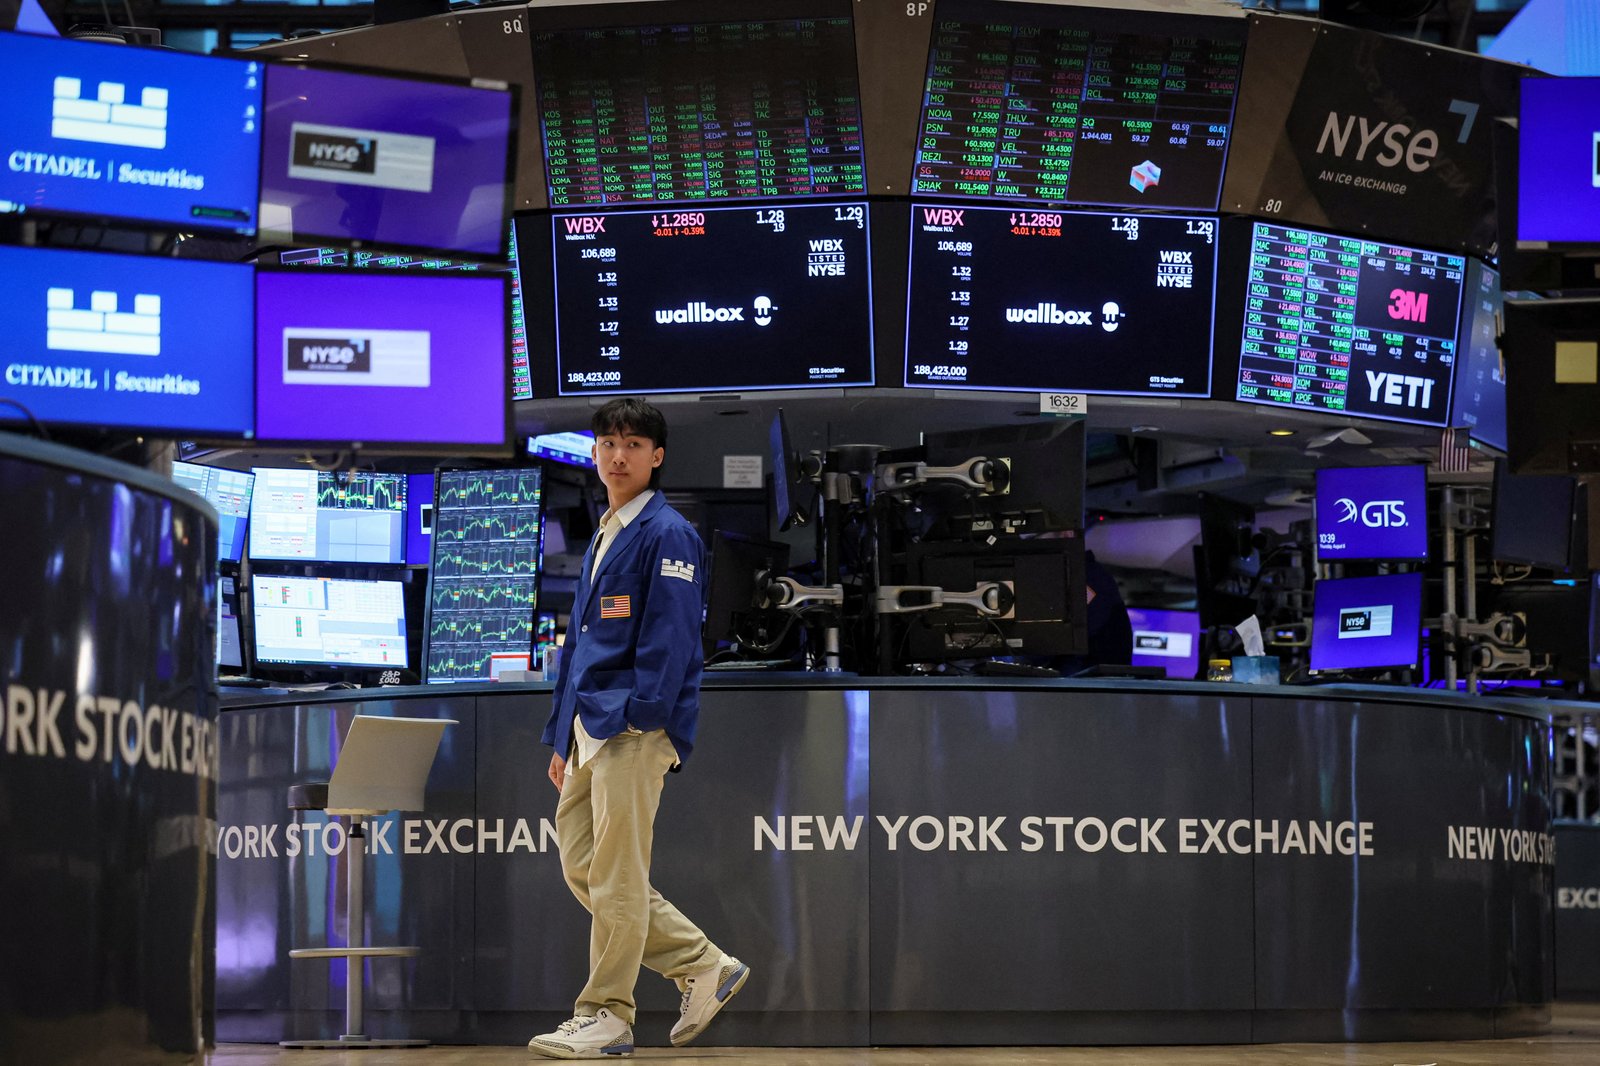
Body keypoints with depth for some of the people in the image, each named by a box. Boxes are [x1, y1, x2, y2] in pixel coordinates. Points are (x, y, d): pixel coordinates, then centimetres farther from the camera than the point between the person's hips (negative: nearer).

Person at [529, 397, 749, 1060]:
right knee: (582, 870, 8)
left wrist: (638, 717, -22)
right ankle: (706, 967, 16)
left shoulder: (667, 534, -6)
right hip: (589, 729, 10)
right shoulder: (601, 538, 21)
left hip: (635, 730, -10)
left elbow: (671, 635, -14)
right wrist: (562, 739, 20)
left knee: (616, 878, -6)